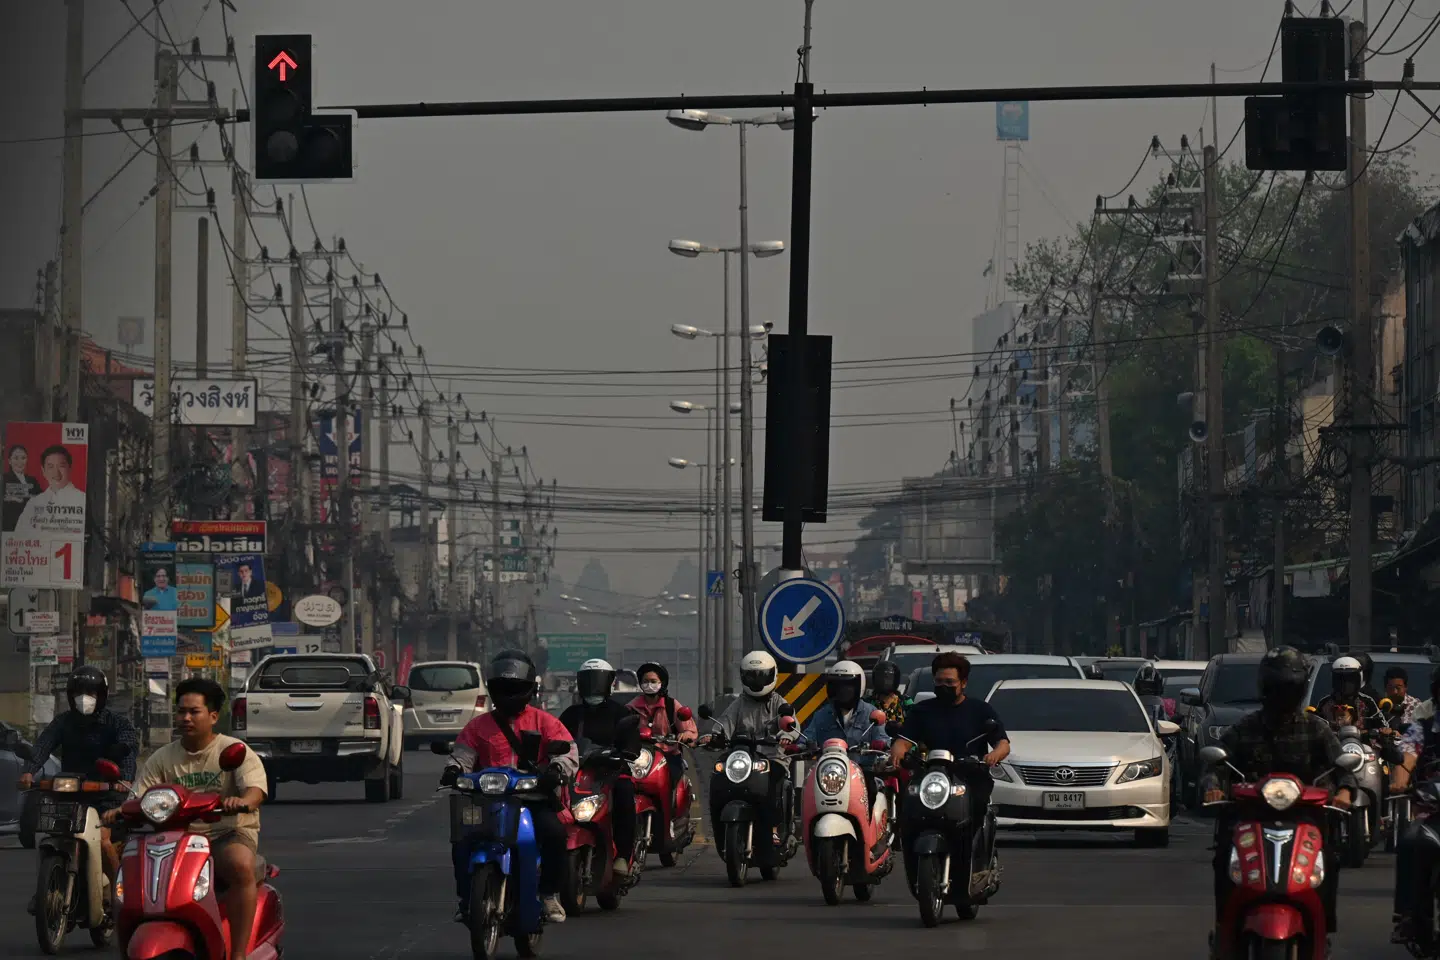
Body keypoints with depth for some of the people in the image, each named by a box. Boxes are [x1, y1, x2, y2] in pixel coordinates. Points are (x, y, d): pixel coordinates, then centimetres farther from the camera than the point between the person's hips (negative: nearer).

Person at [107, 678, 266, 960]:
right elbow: (138, 798, 7)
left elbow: (256, 788, -15)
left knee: (241, 865, -39)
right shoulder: (163, 759, 13)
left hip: (228, 834, -4)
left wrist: (242, 801, -40)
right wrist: (120, 812, -18)